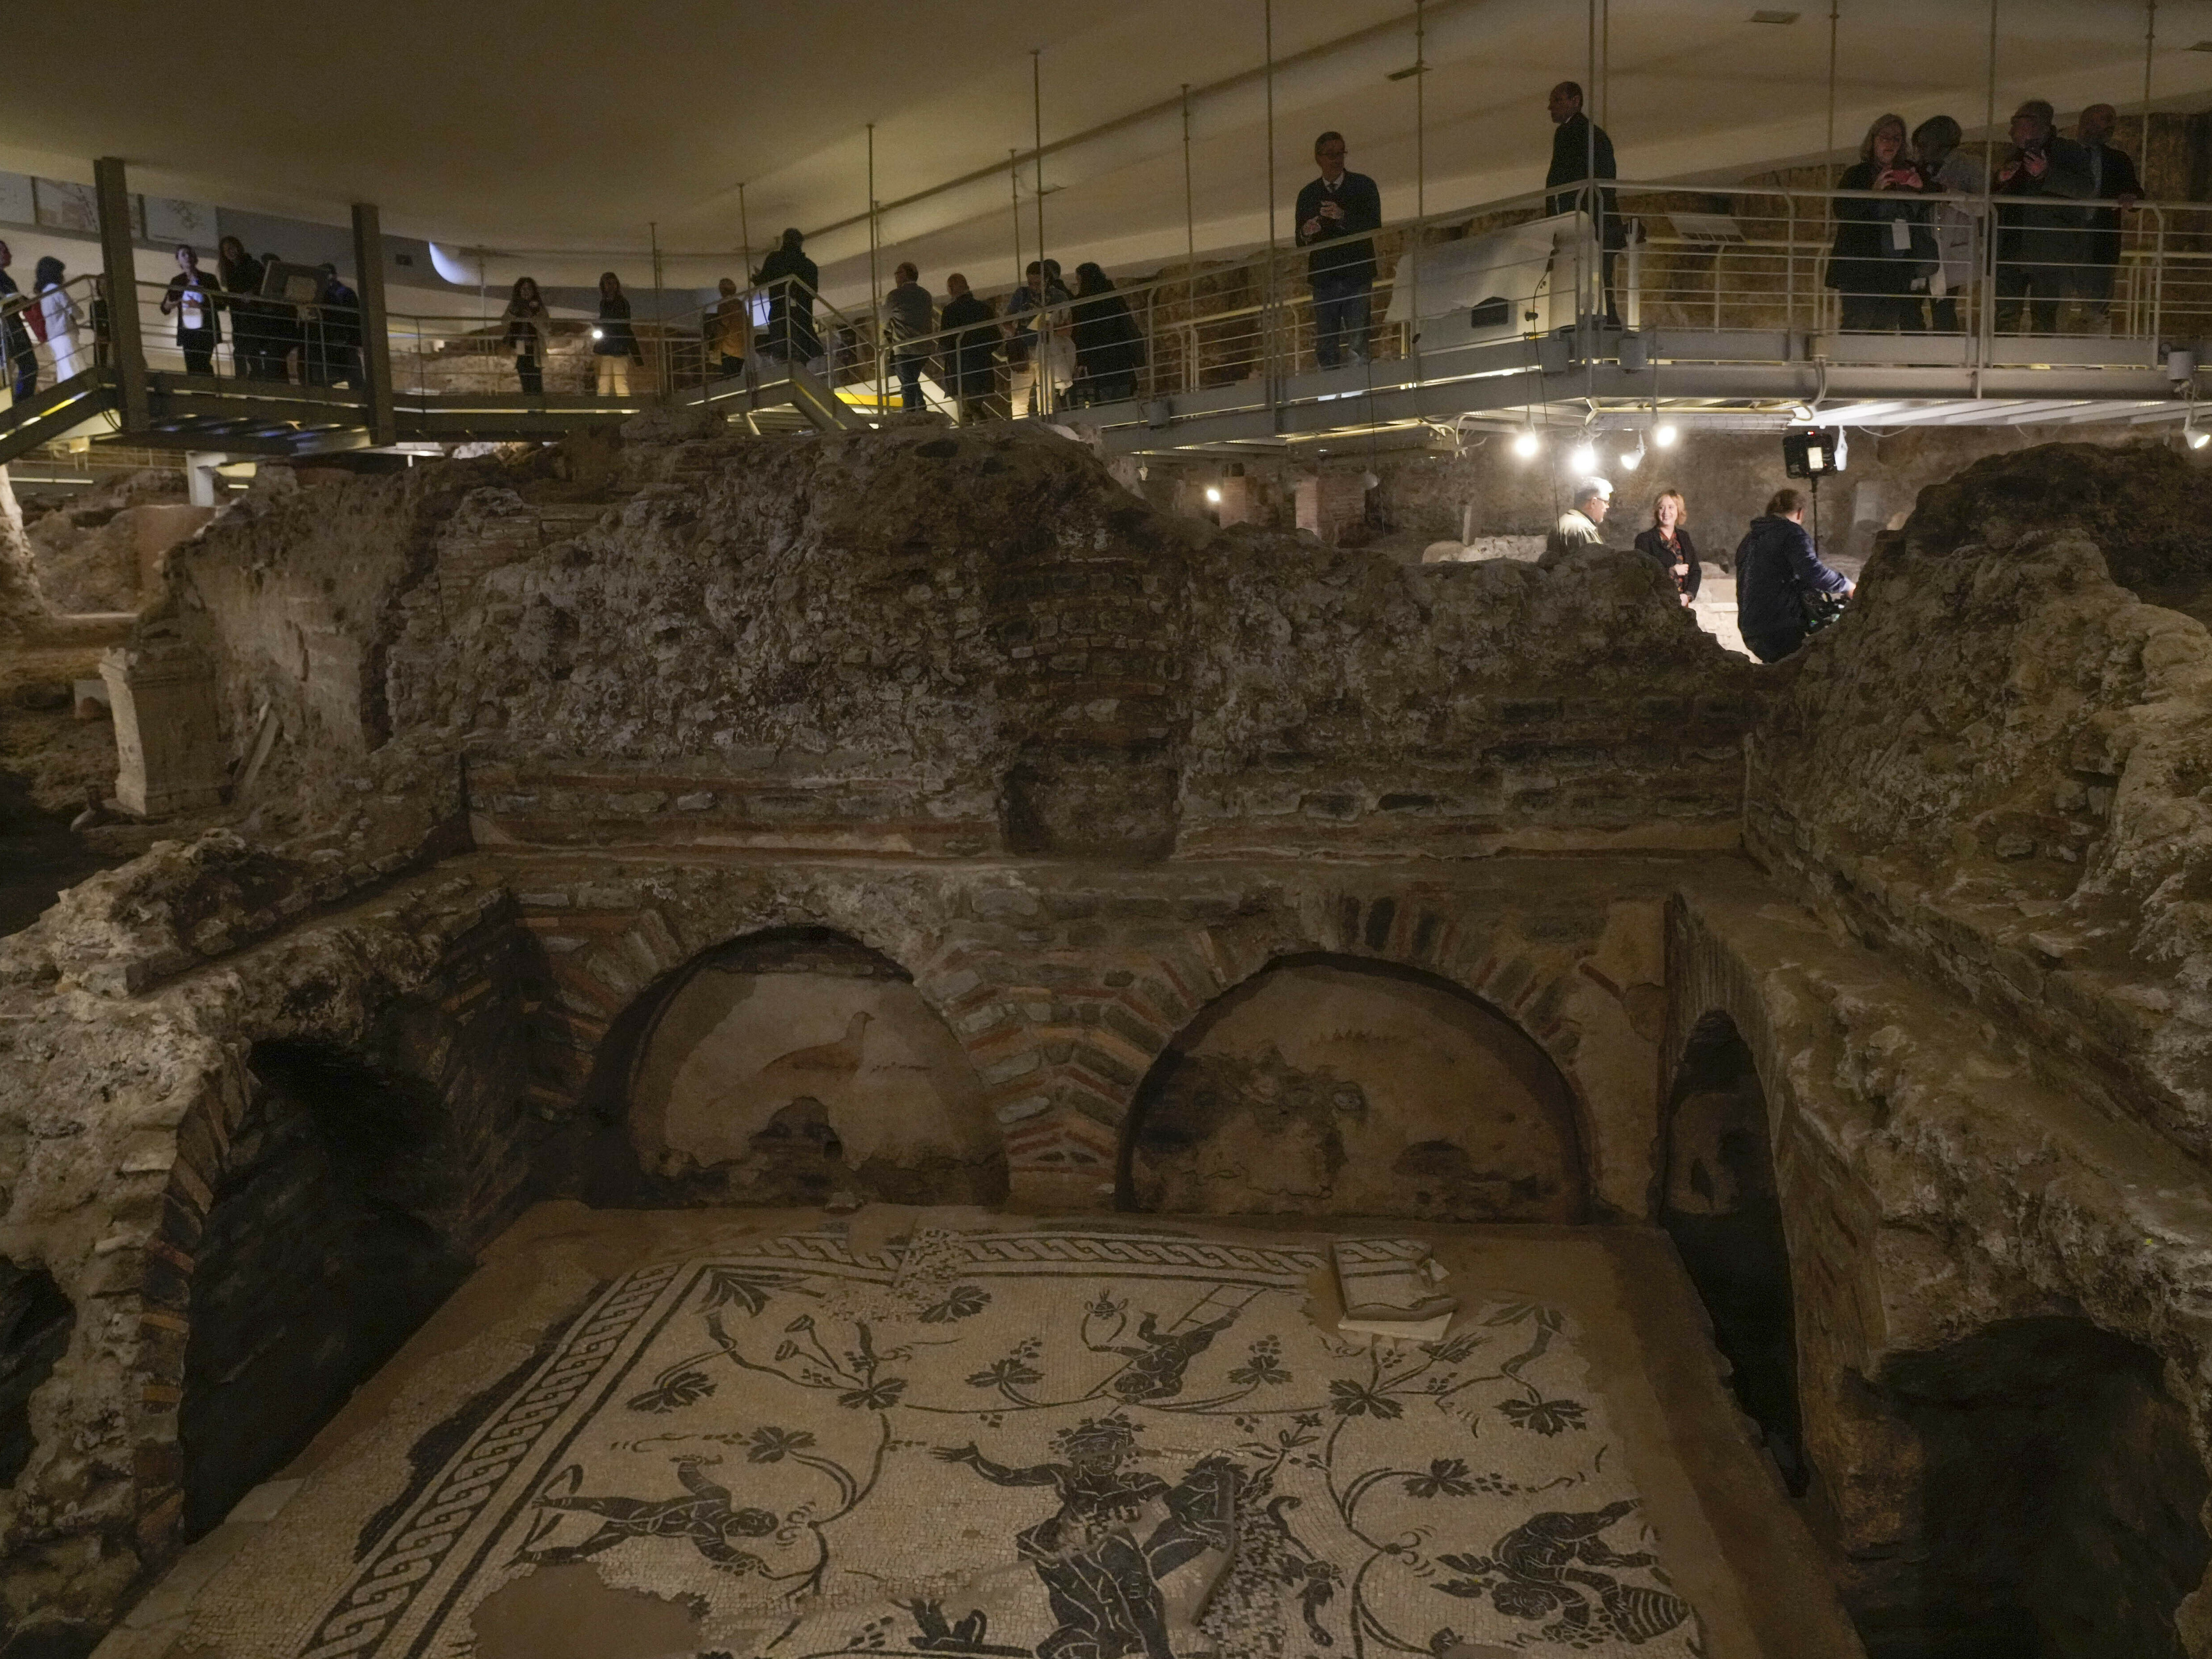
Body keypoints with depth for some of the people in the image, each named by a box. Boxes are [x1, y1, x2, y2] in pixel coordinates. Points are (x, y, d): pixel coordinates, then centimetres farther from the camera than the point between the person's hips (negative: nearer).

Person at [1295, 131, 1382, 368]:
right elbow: (1300, 242, 12)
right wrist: (1306, 233, -12)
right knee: (1325, 345, 0)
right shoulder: (1308, 194, 15)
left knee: (1358, 344, -8)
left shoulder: (1364, 185, 8)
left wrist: (1344, 217, -19)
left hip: (1357, 276, -2)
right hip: (1324, 277, 2)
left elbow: (1374, 226, -4)